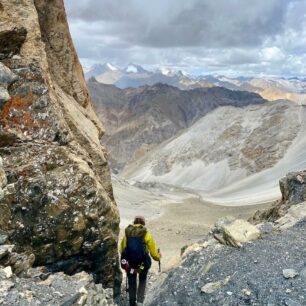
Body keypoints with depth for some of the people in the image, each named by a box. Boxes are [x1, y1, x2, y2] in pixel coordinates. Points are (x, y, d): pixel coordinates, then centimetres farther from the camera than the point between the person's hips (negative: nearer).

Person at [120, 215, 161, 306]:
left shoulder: (127, 233, 2)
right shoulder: (146, 234, -5)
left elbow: (122, 249, 6)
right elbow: (153, 251, -4)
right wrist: (158, 257, 17)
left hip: (129, 264, 2)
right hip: (142, 263, -1)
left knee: (132, 284, 21)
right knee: (142, 280, 25)